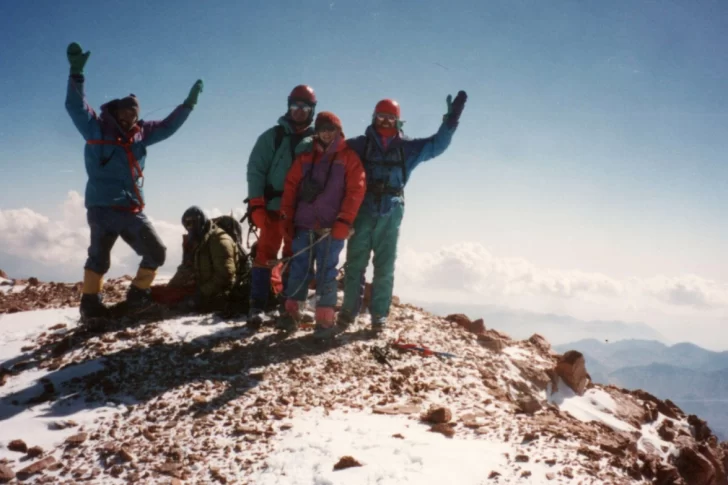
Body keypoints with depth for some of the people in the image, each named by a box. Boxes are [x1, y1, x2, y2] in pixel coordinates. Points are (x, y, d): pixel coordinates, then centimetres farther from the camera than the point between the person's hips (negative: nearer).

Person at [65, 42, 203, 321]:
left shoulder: (140, 133, 15)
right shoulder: (96, 128, 0)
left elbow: (168, 126, 25)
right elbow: (75, 106, -12)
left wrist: (189, 103, 22)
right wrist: (76, 73, -24)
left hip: (132, 210, 6)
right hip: (103, 208, -6)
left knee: (156, 253, 4)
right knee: (99, 256, -3)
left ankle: (137, 296, 16)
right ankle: (90, 303, 9)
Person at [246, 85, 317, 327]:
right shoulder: (273, 136, 1)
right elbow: (255, 170, -2)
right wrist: (256, 203, -11)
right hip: (273, 207, -2)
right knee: (265, 253, -6)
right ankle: (257, 306, -4)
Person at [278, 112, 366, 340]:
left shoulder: (349, 157, 2)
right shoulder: (306, 156, 13)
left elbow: (356, 191, -6)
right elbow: (291, 185, 12)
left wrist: (343, 222, -13)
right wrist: (288, 218, 6)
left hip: (332, 227, -3)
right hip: (304, 225, 3)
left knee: (326, 273, -2)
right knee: (299, 269, 6)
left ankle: (325, 320, 1)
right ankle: (291, 313, 13)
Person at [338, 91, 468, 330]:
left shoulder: (406, 148, 9)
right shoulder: (359, 145, 3)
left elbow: (436, 144, 7)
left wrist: (451, 119, -2)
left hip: (390, 214, 2)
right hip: (362, 211, -1)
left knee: (385, 267, 5)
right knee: (355, 263, 2)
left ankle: (379, 314, 12)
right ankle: (348, 310, 10)